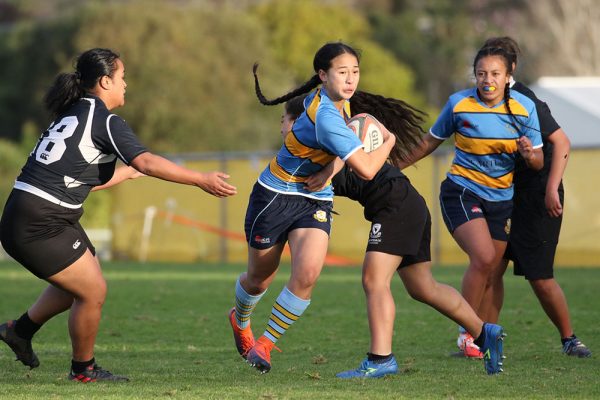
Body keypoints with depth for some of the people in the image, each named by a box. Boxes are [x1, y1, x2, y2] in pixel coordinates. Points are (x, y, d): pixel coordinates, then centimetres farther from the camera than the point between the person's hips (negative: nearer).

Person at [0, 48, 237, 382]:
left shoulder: (73, 114, 16)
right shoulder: (106, 121, -12)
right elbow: (146, 161, -22)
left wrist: (130, 172, 35)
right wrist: (202, 180, -20)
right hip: (41, 225, -10)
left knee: (79, 283, 22)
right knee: (93, 290, 0)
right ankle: (83, 369, 16)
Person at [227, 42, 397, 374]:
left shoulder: (339, 101, -4)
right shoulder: (325, 118, -30)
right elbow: (366, 169, -30)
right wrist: (388, 142, -11)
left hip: (315, 200, 6)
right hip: (275, 197, -6)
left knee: (307, 273, -17)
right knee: (258, 280, 13)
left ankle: (265, 344, -1)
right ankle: (240, 321, 48)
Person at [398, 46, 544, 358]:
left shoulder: (524, 107, -4)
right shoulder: (459, 104, -9)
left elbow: (538, 162, -1)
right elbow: (431, 141, 8)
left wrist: (529, 154, -24)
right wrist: (394, 165, 14)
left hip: (502, 199, 4)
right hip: (461, 191, -4)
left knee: (491, 274, 4)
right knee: (483, 257, -23)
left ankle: (479, 336, 17)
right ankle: (466, 333, -11)